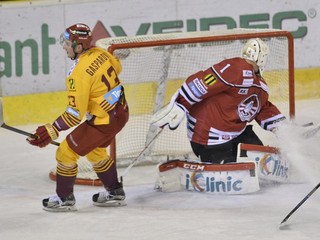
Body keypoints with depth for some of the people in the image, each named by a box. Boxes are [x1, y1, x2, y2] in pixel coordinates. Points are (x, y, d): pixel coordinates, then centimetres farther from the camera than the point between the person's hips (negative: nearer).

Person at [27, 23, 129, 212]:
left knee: (66, 152, 3)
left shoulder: (79, 73, -26)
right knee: (94, 150, 29)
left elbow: (76, 113, -25)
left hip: (103, 121, -9)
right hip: (120, 110, 9)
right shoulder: (100, 53, -3)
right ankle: (115, 193, 37)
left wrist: (52, 131, -21)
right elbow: (117, 67, 19)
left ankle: (64, 199, 16)